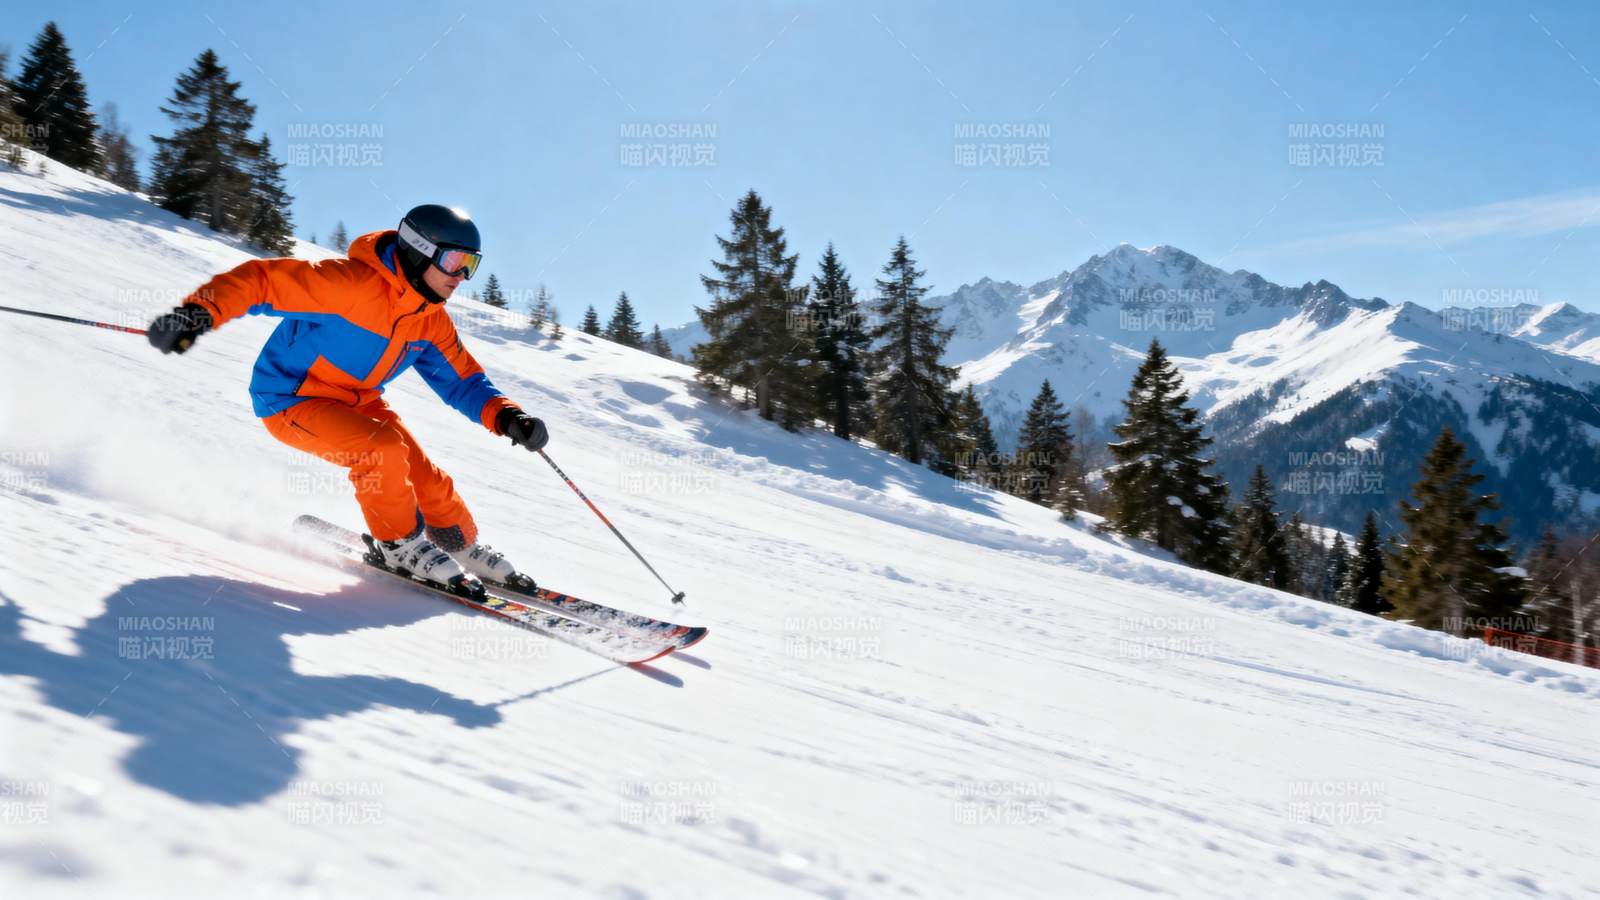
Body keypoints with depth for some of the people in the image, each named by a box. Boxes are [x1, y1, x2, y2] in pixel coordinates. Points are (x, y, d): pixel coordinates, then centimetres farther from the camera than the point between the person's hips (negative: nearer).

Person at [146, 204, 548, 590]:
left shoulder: (432, 320, -3)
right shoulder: (353, 282, -28)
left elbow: (463, 381, 3)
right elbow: (262, 280, -31)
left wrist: (505, 416, -15)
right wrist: (200, 312, -47)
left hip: (357, 402, 8)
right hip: (291, 400, -8)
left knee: (427, 482, 1)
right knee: (384, 448, -28)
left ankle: (462, 549, 26)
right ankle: (400, 544, -6)